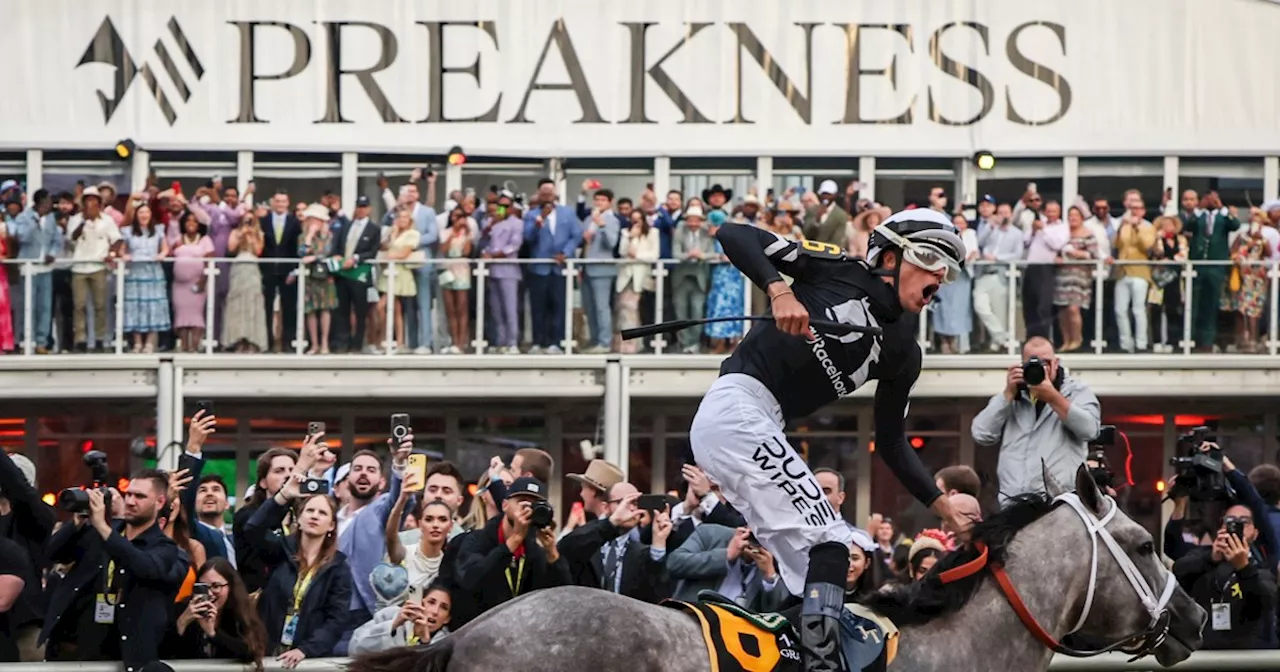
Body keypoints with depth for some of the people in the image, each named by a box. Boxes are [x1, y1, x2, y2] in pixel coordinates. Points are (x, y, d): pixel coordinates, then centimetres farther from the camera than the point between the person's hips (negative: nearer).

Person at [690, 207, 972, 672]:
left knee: (812, 569, 5)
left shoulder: (902, 354, 16)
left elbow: (891, 445, 21)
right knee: (829, 543, -16)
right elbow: (734, 236, -7)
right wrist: (780, 291, -23)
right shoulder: (842, 271, -2)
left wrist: (945, 508, 13)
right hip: (738, 404, -9)